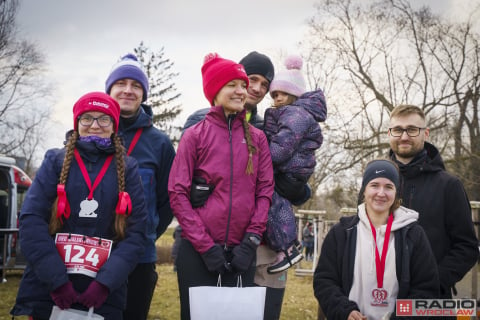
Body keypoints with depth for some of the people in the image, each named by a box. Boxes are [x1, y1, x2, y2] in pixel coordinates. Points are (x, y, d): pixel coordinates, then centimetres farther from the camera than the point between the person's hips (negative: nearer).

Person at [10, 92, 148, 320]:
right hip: (46, 291, 0)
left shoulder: (127, 168, 5)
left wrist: (105, 283, -13)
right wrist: (57, 281, -13)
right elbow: (31, 221, -4)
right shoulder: (55, 161, 5)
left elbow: (136, 233, 0)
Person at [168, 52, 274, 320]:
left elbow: (265, 191, 6)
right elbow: (177, 193, -4)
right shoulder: (195, 135, 1)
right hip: (198, 251, -2)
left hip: (241, 251, 2)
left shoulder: (257, 137, 9)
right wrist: (205, 245, -10)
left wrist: (251, 240, -6)